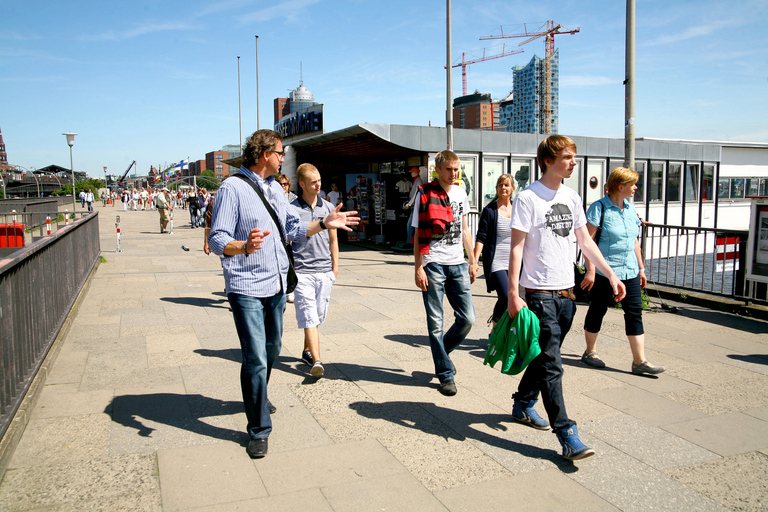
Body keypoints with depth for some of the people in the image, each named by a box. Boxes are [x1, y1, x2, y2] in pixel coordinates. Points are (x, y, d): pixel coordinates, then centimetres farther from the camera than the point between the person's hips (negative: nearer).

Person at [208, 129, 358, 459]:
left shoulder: (275, 189, 14)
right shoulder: (233, 188, -12)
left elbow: (293, 228, 21)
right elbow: (217, 240, -17)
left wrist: (324, 224, 10)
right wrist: (244, 246, -35)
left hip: (277, 284, 8)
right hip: (247, 287, -8)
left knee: (271, 350, 21)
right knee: (256, 360, -7)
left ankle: (259, 396, 46)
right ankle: (259, 430, 7)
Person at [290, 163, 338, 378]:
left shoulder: (328, 207, 9)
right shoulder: (291, 209, -2)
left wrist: (335, 267, 14)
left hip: (324, 271, 4)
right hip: (302, 271, -4)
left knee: (318, 316, 10)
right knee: (309, 316, -9)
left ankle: (307, 351, 28)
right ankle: (316, 361, -12)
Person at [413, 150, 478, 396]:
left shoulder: (460, 193, 12)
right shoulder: (425, 194, -3)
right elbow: (419, 235, -4)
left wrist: (472, 261, 16)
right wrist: (418, 268, -9)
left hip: (458, 265, 5)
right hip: (433, 265, -5)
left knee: (467, 318, 3)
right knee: (436, 323, 1)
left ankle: (441, 352, 28)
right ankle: (445, 373, 13)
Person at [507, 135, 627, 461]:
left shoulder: (571, 198, 12)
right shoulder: (528, 198, -9)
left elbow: (586, 242, 18)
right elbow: (516, 248, -12)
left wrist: (611, 275, 13)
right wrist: (513, 293, -17)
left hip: (566, 292, 7)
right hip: (540, 293, -7)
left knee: (544, 357, 16)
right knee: (551, 365, -6)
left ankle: (523, 405, 35)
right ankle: (567, 436, -3)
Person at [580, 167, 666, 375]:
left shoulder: (630, 209, 11)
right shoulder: (599, 208, -11)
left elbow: (634, 241, 18)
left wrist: (641, 268, 17)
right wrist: (590, 270, -19)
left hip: (629, 272, 7)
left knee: (635, 312, 2)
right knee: (597, 311, 6)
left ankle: (640, 361, 5)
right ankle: (590, 352, 24)